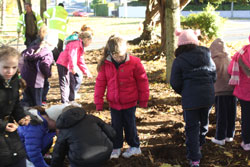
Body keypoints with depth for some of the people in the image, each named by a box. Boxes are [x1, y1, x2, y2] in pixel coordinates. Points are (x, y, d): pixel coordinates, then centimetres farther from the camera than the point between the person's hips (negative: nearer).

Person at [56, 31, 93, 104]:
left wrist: (87, 72, 26)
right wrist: (73, 67, -33)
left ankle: (71, 100, 25)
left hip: (68, 66, 11)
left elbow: (80, 61, 25)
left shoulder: (80, 46, 20)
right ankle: (65, 102, -11)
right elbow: (71, 55, -27)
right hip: (63, 65, -11)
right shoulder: (76, 43, -12)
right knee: (65, 83, -11)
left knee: (72, 82, 16)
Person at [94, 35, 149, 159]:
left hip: (130, 102, -2)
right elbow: (100, 82, 1)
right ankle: (116, 148, 25)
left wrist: (143, 99, 1)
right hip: (114, 103, 2)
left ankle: (135, 147, 28)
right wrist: (98, 101, 1)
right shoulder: (105, 64, -7)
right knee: (116, 126, 11)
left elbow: (142, 81, -4)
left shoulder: (134, 62, -13)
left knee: (130, 125, 10)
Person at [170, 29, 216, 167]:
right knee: (204, 122, 24)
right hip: (208, 96, 4)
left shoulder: (179, 61, -8)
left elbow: (175, 83, -7)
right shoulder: (207, 55, 5)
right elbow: (214, 75, 12)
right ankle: (199, 145, 46)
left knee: (192, 127, 3)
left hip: (190, 99, -4)